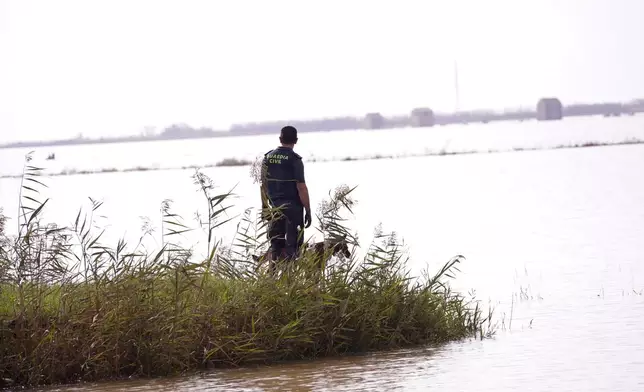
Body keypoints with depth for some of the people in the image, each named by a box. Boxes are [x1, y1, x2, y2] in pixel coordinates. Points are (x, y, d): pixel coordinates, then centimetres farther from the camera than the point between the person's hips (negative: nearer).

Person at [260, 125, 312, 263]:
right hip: (293, 206, -5)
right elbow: (301, 187, -15)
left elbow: (263, 185, 9)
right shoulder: (294, 159, -12)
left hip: (275, 207, 5)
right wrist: (308, 211, -11)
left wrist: (264, 207, 17)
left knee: (275, 245, 13)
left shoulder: (268, 157, 4)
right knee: (292, 246, -1)